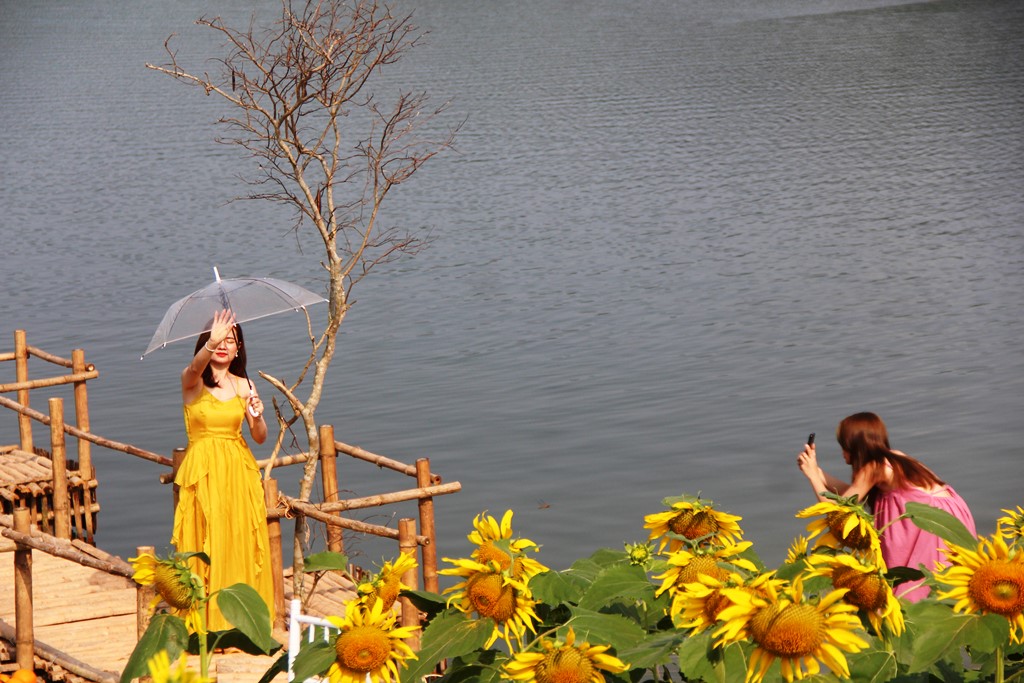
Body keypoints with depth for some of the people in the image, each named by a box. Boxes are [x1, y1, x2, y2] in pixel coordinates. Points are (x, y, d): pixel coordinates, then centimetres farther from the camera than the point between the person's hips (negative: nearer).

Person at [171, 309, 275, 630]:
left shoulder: (243, 385, 8)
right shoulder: (192, 381, -2)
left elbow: (260, 437, 8)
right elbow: (196, 366, -29)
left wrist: (257, 417, -14)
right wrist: (210, 343, -49)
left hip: (238, 472, 3)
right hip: (203, 471, -3)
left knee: (241, 542, 3)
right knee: (206, 545, -4)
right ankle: (207, 619, 1)